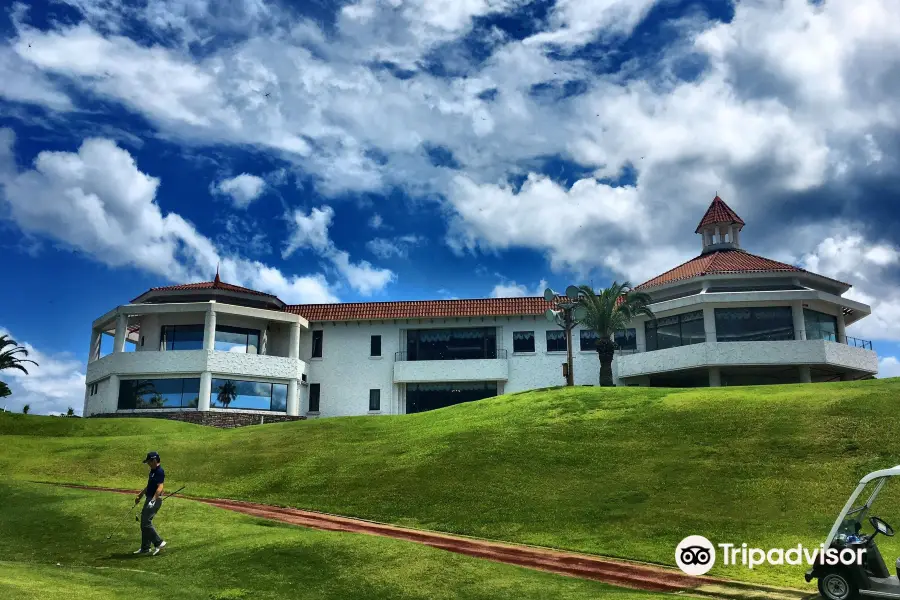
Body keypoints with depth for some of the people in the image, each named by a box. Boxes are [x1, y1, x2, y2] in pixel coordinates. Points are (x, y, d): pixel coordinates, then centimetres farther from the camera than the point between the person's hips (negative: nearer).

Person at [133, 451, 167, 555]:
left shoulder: (159, 472, -17)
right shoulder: (153, 471, 14)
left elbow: (160, 487, -27)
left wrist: (153, 500, -37)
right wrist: (139, 496, 32)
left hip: (155, 500, -10)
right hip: (149, 499, 10)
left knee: (146, 523, -13)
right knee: (144, 523, 13)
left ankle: (159, 542, -6)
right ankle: (145, 548, 20)